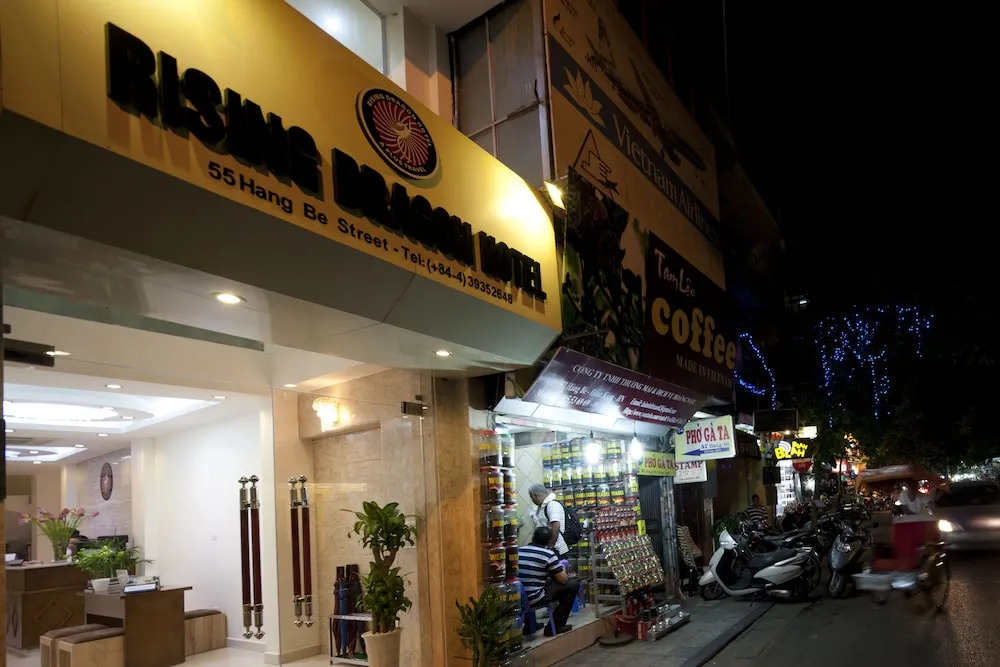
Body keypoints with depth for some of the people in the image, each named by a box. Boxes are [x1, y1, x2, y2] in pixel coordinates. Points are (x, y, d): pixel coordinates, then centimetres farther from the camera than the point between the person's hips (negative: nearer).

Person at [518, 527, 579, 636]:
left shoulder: (518, 550, 6)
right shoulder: (548, 554, -9)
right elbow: (563, 580, -3)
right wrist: (563, 570, 21)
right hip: (534, 599, -7)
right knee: (574, 584, 7)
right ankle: (555, 627, 12)